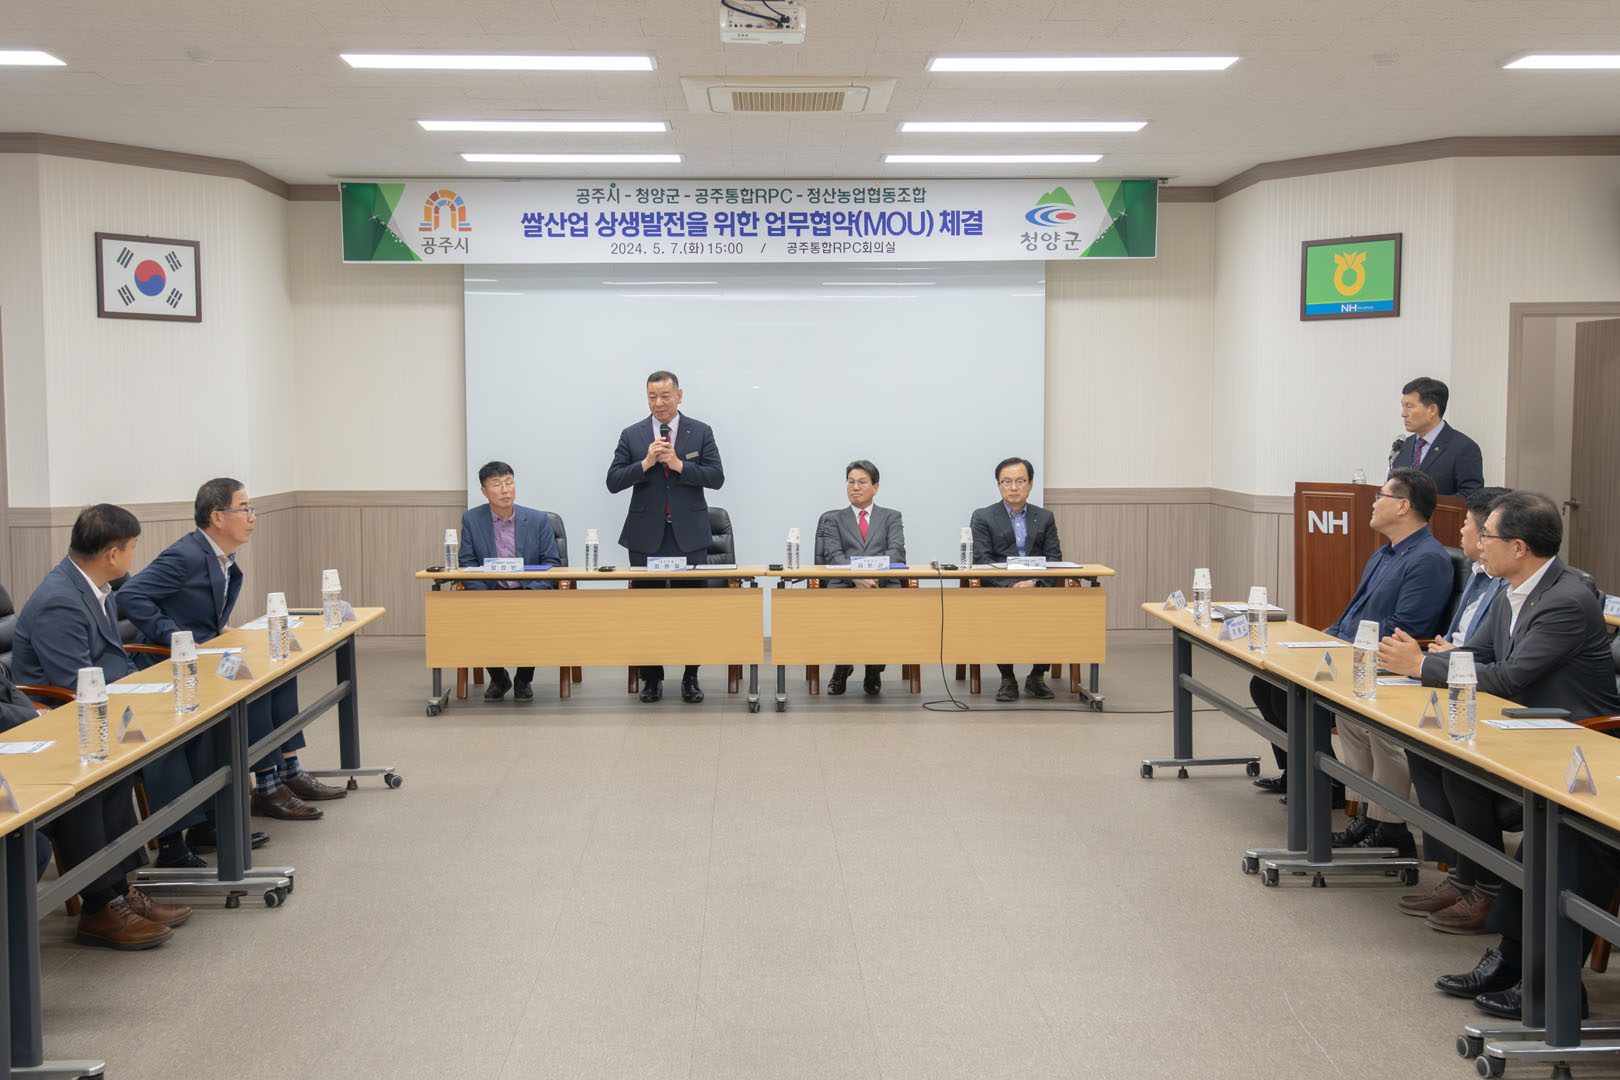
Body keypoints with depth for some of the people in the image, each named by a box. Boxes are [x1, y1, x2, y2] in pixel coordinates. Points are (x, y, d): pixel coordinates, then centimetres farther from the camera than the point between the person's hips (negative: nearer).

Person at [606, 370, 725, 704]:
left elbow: (716, 477, -4)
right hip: (647, 535, 1)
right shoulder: (632, 435, 6)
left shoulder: (701, 432, 4)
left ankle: (691, 677, 10)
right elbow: (613, 482, -1)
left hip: (688, 535, -1)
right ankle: (651, 677, 16)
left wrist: (679, 464, -15)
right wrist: (645, 463, -15)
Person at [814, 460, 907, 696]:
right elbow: (833, 555, 3)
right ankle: (842, 667, -9)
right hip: (844, 584, 0)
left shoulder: (891, 517, 20)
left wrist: (875, 574, -19)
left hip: (882, 585, 0)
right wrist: (857, 577, -19)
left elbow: (897, 552, 3)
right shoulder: (833, 519, 20)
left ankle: (874, 669, -12)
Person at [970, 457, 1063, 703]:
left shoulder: (1045, 518, 17)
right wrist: (1011, 585, -17)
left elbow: (1054, 558, 7)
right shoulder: (982, 517, 9)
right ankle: (1007, 680, -14)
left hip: (1038, 589, 2)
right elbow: (981, 559, -3)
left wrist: (1035, 583, -13)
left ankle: (1037, 677, -8)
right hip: (998, 590, -2)